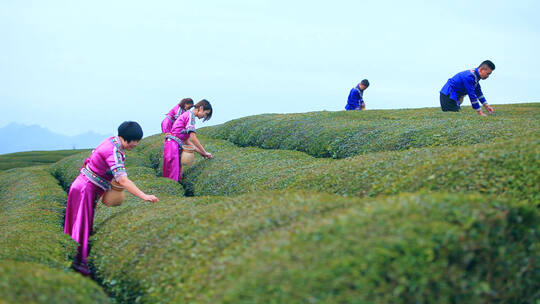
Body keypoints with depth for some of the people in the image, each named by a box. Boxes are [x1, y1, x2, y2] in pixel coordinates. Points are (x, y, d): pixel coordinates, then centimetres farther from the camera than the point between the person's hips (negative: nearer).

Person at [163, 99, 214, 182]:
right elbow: (193, 138, -15)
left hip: (176, 146, 10)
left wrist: (200, 152, 15)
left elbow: (186, 140, 19)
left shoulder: (187, 115, 20)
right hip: (173, 144, -10)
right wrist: (205, 153, -8)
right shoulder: (190, 115, -8)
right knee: (173, 177, -12)